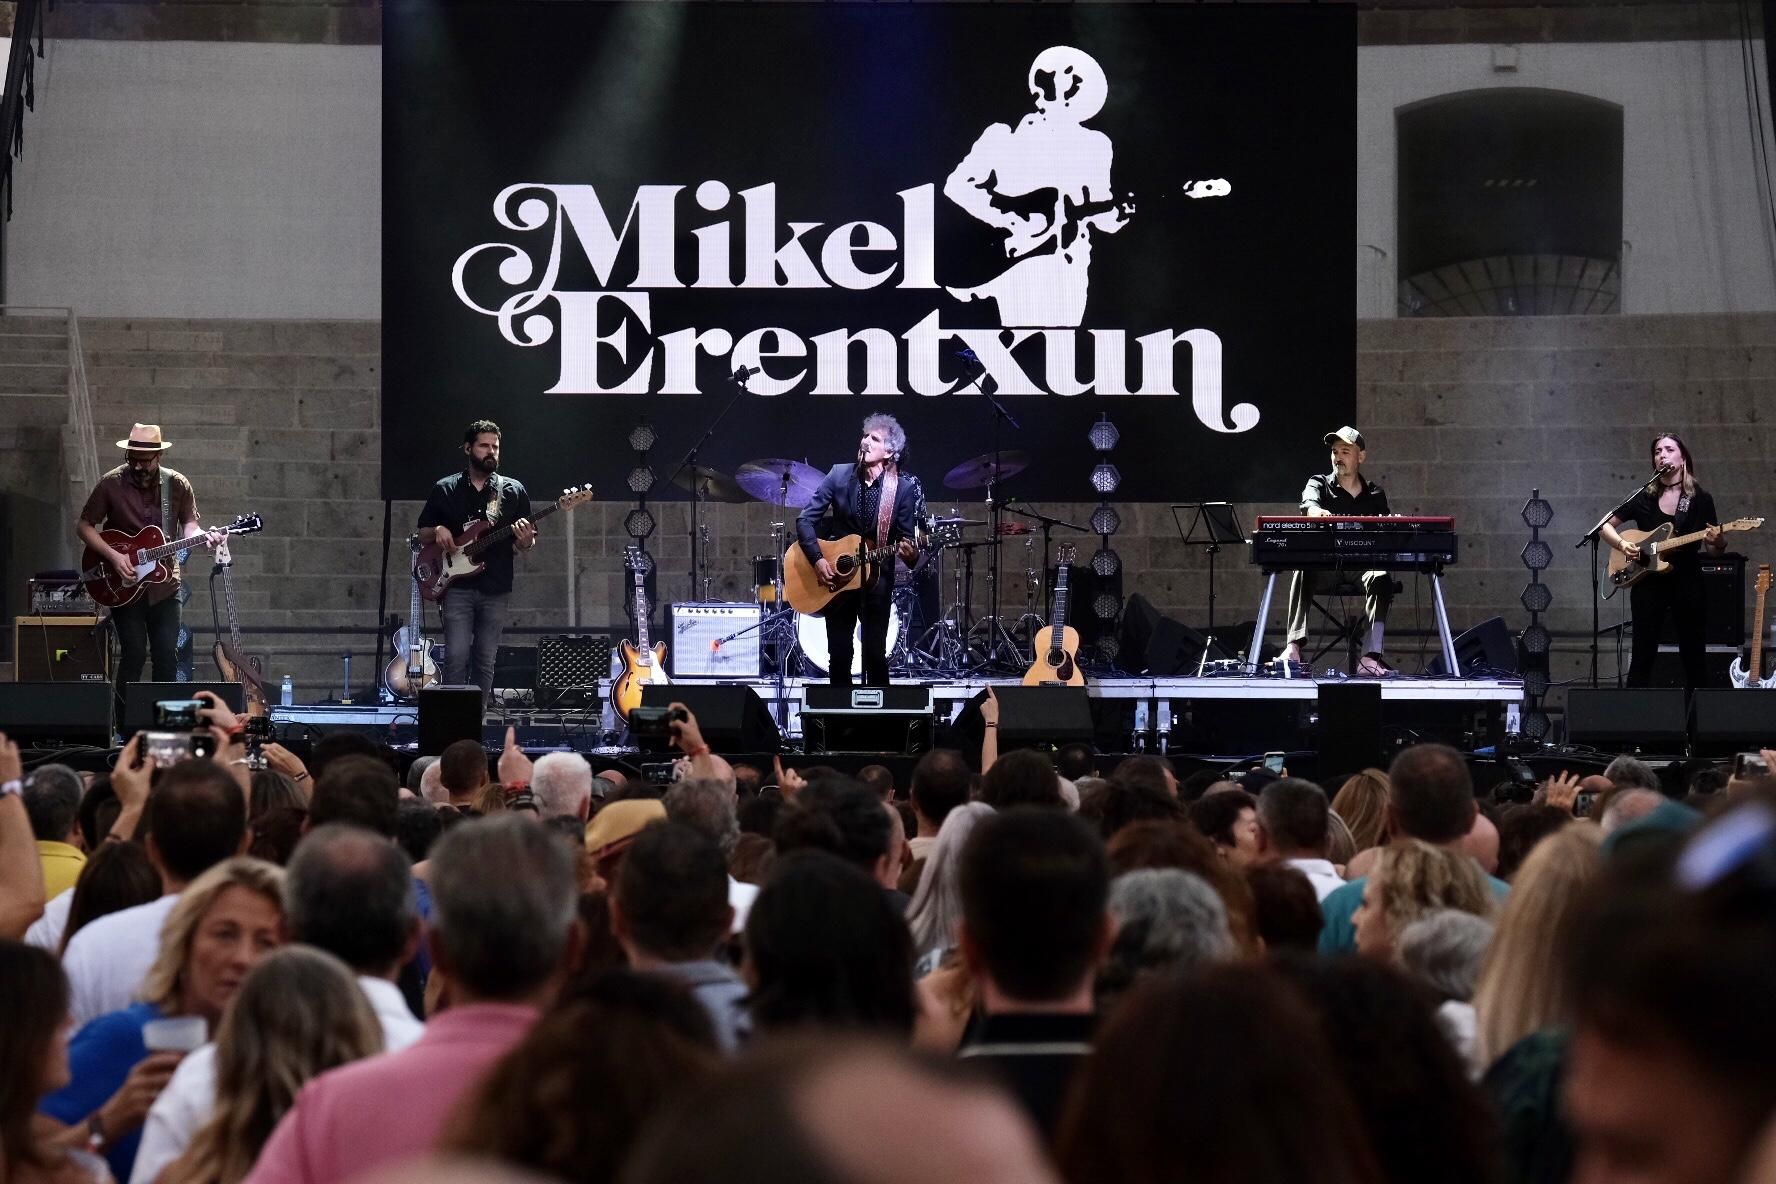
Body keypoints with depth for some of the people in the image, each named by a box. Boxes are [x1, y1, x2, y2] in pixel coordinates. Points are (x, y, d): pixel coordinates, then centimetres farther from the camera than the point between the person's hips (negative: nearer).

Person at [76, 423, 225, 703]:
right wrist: (113, 556, -14)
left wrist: (204, 537, -16)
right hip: (123, 586, -3)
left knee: (167, 657, 1)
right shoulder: (111, 484, -7)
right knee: (133, 655, -7)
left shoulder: (177, 485, 1)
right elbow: (84, 526, -1)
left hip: (163, 585, 3)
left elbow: (189, 525, 7)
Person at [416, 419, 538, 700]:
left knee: (485, 662, 5)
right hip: (458, 587, -1)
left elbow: (527, 545, 9)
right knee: (456, 658, -12)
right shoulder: (445, 489, 7)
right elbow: (422, 535, 14)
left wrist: (525, 541, -15)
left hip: (495, 589, 1)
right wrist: (437, 531, -9)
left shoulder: (514, 492, 8)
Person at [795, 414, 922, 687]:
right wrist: (818, 559, -15)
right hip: (836, 576, 2)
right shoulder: (840, 476, -6)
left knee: (875, 654, -4)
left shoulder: (903, 489, -9)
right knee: (839, 655, 5)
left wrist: (909, 551, -29)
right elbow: (805, 519, -3)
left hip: (878, 579, -2)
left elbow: (907, 538, -6)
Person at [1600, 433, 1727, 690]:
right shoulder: (1643, 497, 5)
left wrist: (1717, 541, -18)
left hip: (1687, 582, 0)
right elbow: (1606, 525, 11)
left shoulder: (1700, 499, 3)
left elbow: (1717, 549, 5)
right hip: (1648, 583, 0)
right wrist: (1622, 544, -7)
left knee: (1693, 656, 2)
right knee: (1643, 656, -1)